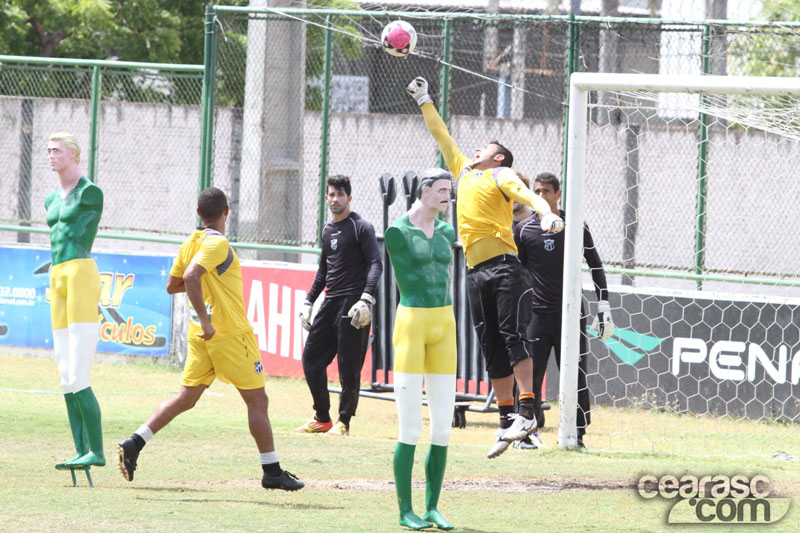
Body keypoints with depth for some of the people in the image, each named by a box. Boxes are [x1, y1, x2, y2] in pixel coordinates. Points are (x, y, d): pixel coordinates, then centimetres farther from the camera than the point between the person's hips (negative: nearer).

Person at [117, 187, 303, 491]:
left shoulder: (190, 243, 9)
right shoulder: (217, 244, -15)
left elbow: (172, 285, 17)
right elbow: (191, 276, -29)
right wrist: (205, 320, -27)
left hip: (202, 338, 8)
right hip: (231, 334, -8)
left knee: (186, 398, 10)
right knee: (257, 400, 2)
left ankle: (134, 443, -2)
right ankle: (272, 471, 5)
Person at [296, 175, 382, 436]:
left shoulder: (360, 227, -5)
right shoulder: (328, 230, 18)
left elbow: (375, 264, -13)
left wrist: (366, 300, -25)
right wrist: (309, 302, 21)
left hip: (352, 305, -8)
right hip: (330, 303, 8)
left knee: (349, 366, -6)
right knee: (311, 358, 7)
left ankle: (343, 422, 3)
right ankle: (322, 419, 17)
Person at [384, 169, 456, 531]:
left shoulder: (447, 232, 11)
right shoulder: (396, 233, -8)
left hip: (443, 327, 6)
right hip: (411, 326, -6)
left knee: (442, 429, 4)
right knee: (410, 430, -7)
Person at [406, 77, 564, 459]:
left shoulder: (501, 175, 5)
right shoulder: (464, 172, 24)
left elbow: (526, 194, -13)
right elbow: (442, 137, 35)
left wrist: (545, 213, -32)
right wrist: (424, 101, 41)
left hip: (504, 266, -7)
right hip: (476, 272, 7)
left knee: (513, 335, -15)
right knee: (491, 347, 4)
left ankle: (527, 412, -21)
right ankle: (507, 419, 5)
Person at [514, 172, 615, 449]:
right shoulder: (524, 229, 4)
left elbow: (595, 265, 9)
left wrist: (603, 306, 3)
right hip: (537, 312, 0)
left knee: (575, 374, 0)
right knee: (530, 373, -4)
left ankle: (577, 434, 6)